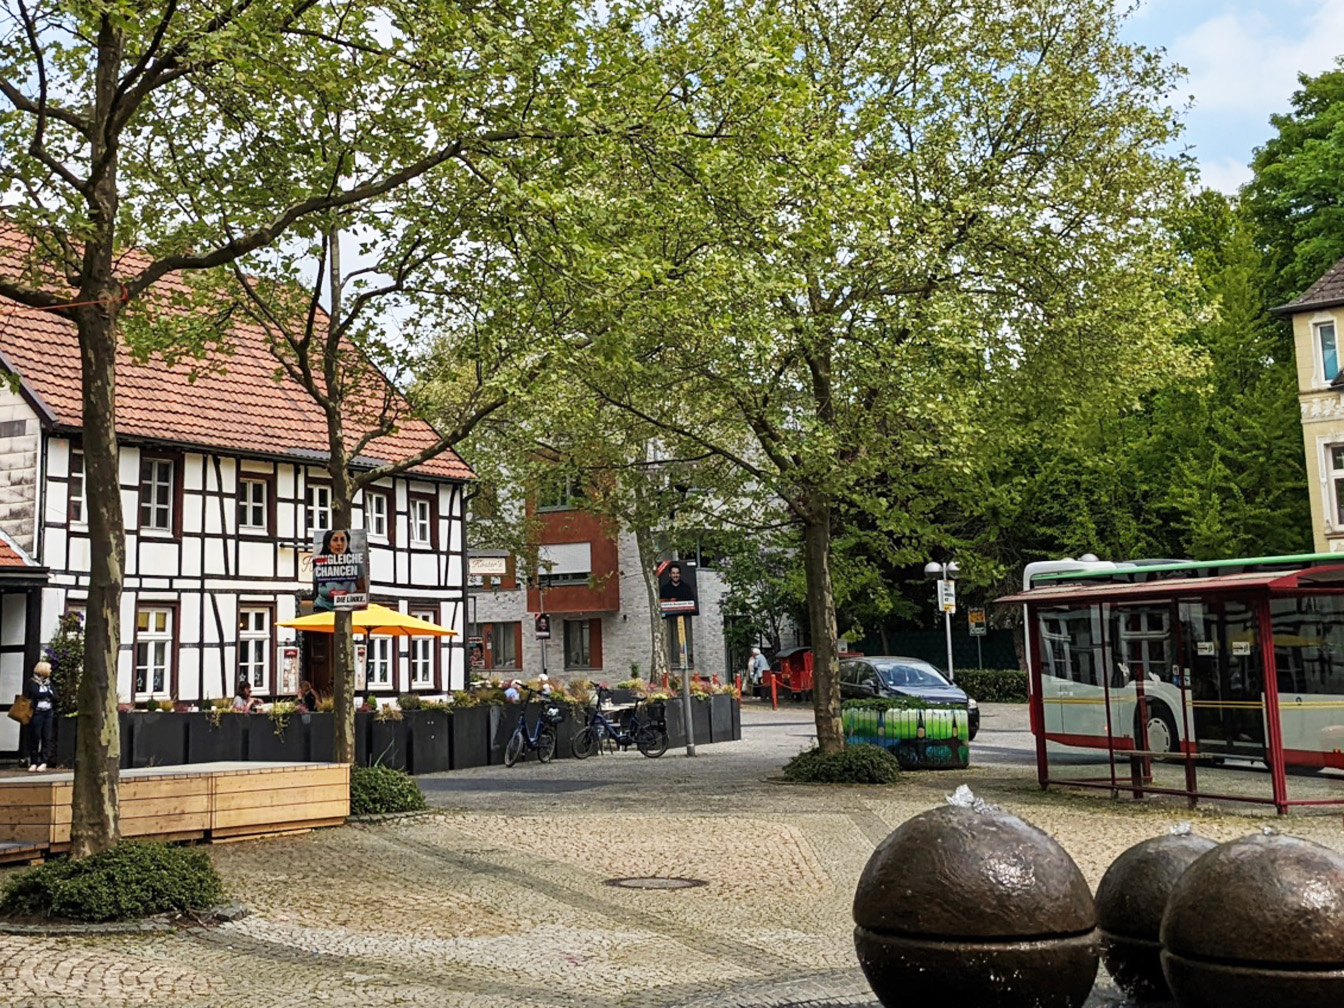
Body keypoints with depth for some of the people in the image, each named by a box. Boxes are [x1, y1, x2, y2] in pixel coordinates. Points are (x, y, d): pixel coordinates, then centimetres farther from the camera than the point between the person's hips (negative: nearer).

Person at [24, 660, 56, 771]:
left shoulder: (49, 683, 16)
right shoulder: (31, 683, 1)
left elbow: (54, 696, 9)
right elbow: (26, 697, -9)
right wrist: (47, 693, -4)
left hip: (48, 713, 4)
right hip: (36, 713, -4)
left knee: (46, 737, -2)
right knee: (35, 737, -3)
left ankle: (44, 761, -1)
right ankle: (33, 762, 3)